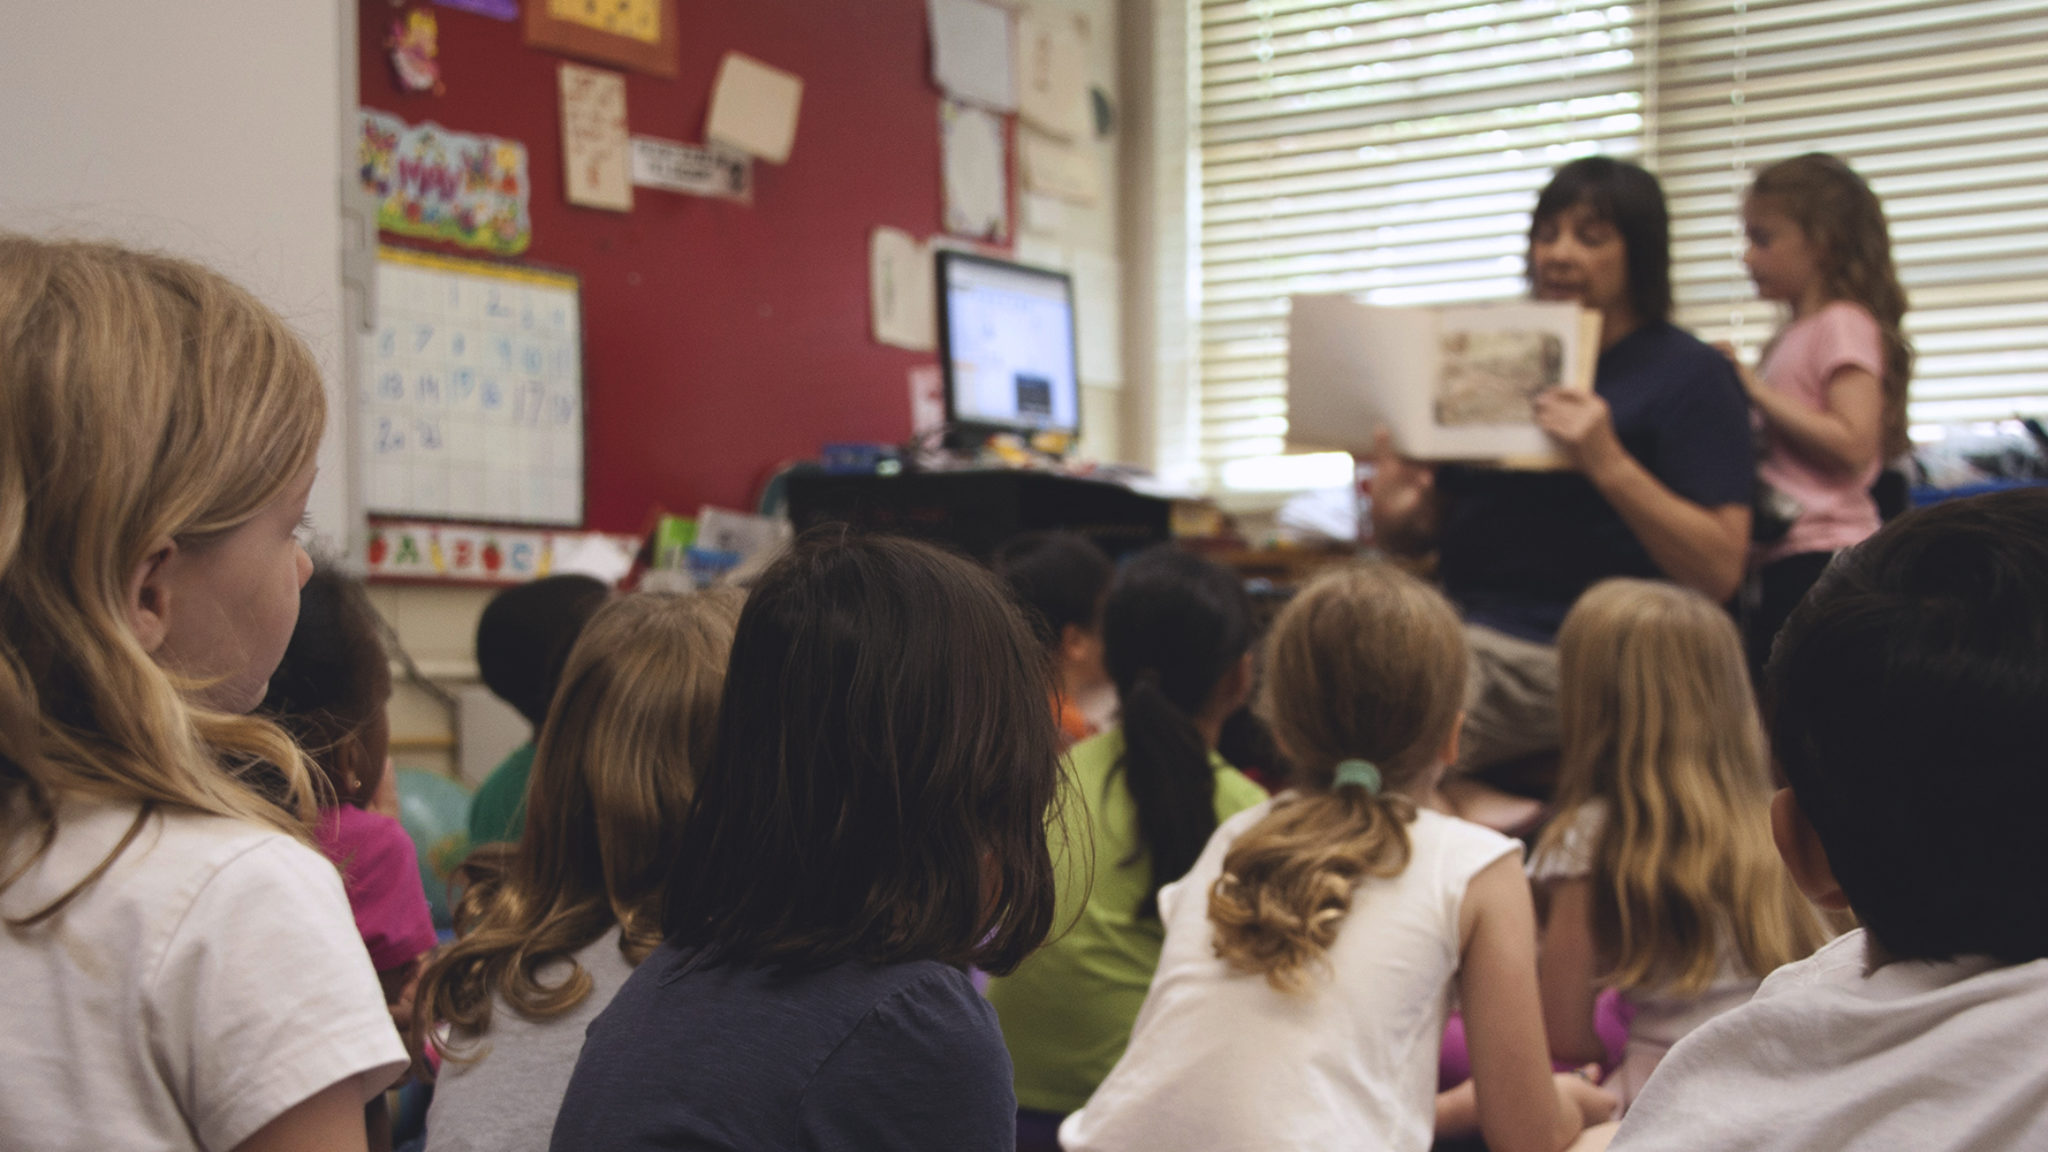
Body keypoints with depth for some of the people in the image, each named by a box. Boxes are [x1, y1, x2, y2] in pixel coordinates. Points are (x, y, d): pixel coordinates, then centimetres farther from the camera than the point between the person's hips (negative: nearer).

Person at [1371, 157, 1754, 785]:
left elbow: (1720, 571, -8)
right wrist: (1394, 514, -3)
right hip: (1459, 623, 6)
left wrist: (1608, 464, -20)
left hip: (1567, 655, -6)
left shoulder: (1692, 374, 2)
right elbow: (1420, 532, 23)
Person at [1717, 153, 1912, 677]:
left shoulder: (1843, 324, -8)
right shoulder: (1793, 336, 20)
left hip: (1823, 557, -10)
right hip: (1779, 562, 10)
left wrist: (1756, 388, -15)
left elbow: (1852, 444, -19)